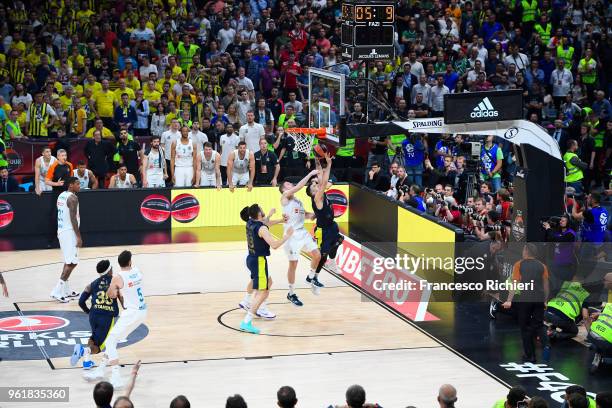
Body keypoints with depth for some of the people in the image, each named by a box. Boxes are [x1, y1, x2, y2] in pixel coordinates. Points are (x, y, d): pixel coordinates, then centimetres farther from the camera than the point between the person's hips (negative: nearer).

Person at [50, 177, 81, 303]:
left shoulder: (61, 196, 12)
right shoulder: (73, 198, -16)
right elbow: (73, 218, -21)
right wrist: (79, 236, -20)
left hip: (61, 231, 10)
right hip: (69, 232, -10)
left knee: (68, 261, 18)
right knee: (72, 263, -8)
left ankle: (66, 291, 22)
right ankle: (57, 292, -13)